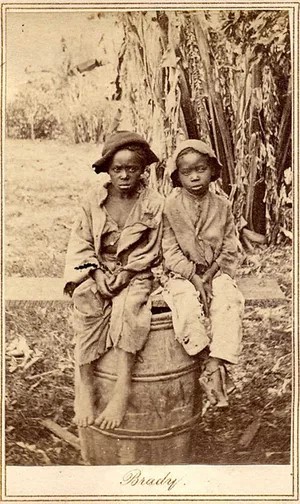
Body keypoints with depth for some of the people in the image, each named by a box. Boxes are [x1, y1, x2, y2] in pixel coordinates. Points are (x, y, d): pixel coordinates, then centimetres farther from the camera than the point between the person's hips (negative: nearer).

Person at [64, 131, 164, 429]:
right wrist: (97, 274, -12)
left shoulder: (153, 204, -3)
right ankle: (84, 386, -23)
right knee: (87, 307, -29)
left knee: (128, 307, -33)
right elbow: (81, 243, 3)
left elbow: (149, 252, -3)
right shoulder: (94, 200, 3)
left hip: (134, 275, -1)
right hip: (97, 272, 2)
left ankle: (123, 387, -28)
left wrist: (123, 275, -14)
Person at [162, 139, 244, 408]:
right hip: (182, 275, -2)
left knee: (231, 303, -27)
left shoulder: (222, 205, 3)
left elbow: (230, 248, 5)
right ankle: (218, 368, -19)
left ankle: (214, 366, -22)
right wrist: (194, 278, -15)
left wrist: (210, 275, -9)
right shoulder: (171, 206, -4)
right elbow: (169, 250, -7)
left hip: (215, 272, 2)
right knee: (188, 306, -31)